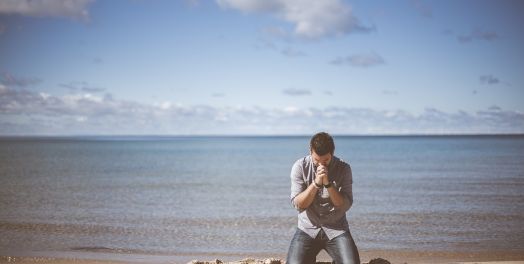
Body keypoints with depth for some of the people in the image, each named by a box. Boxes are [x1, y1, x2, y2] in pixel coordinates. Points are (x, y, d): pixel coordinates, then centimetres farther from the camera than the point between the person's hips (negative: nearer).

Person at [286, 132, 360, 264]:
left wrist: (328, 183, -23)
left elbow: (345, 205, -10)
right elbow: (298, 204, -10)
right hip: (308, 229, 0)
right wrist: (316, 183, -23)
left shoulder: (343, 169, -5)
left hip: (336, 229, 0)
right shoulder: (300, 167, -5)